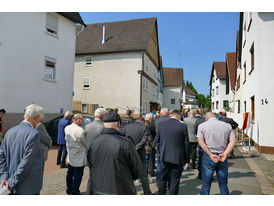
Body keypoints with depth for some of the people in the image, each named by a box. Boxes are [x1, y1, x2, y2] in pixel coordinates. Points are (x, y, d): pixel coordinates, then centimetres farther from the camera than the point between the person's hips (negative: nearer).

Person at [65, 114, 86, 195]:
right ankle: (75, 192, 19)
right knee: (78, 175, 7)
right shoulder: (80, 131, -25)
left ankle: (69, 190, 36)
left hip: (70, 156, 8)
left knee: (69, 173, 21)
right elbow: (87, 143, -15)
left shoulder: (67, 128, -1)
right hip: (79, 158, -8)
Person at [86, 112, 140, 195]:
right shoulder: (126, 143, -20)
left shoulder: (92, 143, -6)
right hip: (121, 191, -4)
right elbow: (135, 170, -9)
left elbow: (91, 167, 5)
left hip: (97, 191, 4)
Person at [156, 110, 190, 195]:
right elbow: (186, 144, -6)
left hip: (164, 157, 3)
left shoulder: (161, 125, 0)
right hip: (177, 158, -3)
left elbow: (157, 141, 7)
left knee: (162, 179, 20)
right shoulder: (183, 126, -10)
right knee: (174, 181, 11)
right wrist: (186, 159, 4)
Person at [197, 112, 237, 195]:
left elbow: (200, 141, -11)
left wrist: (211, 155, -13)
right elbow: (233, 141, -3)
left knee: (206, 185, 9)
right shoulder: (227, 126, 7)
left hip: (208, 157, -2)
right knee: (223, 184, 16)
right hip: (223, 158, 2)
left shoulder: (202, 126, 0)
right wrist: (225, 154, -12)